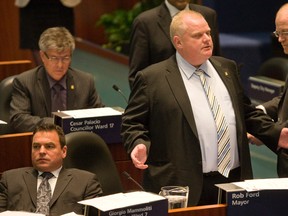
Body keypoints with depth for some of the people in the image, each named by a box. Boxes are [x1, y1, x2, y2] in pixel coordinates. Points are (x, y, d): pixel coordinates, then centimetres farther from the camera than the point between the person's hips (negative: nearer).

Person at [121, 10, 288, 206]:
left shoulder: (227, 68, 15)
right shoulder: (152, 79, -1)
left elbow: (246, 112, 23)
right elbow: (132, 123, 1)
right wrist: (139, 145, -18)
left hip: (234, 181, 5)